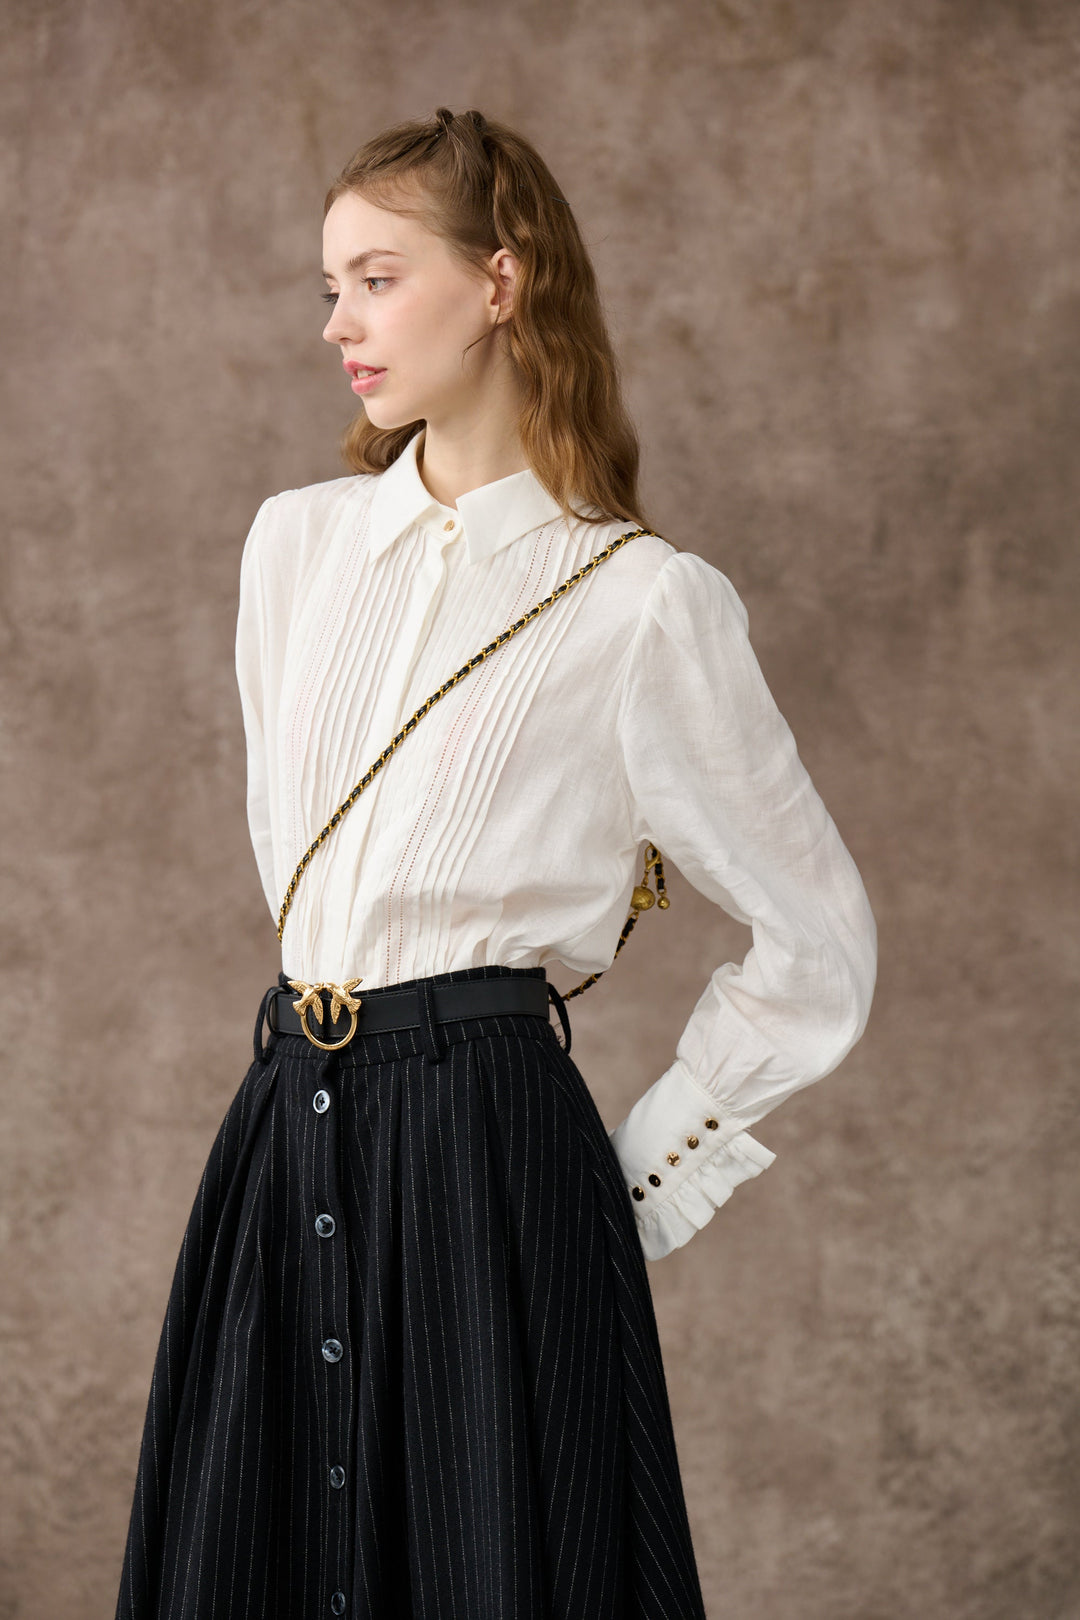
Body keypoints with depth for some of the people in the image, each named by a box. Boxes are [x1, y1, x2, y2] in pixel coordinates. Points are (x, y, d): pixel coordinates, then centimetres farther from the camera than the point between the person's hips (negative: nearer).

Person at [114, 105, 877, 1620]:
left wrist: (643, 1176, 0)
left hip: (488, 1146, -5)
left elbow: (818, 947, 0)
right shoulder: (295, 543, 10)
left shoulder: (641, 602, -6)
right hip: (288, 1141, 5)